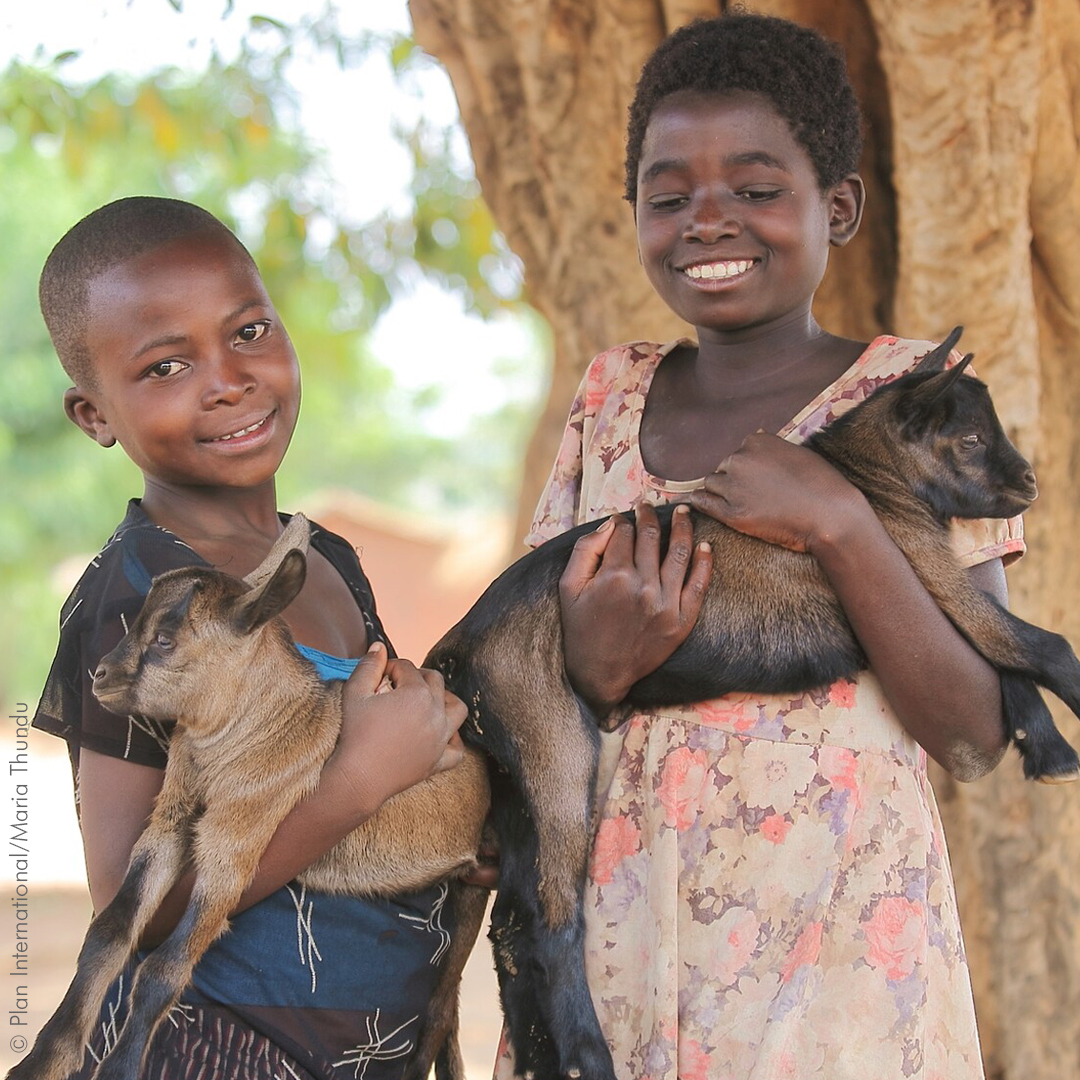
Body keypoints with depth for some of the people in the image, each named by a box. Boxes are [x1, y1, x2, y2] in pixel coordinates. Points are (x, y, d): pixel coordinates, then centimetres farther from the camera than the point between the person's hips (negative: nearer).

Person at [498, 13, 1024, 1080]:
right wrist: (591, 670, -13)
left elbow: (976, 736, -11)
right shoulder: (610, 397, 5)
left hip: (828, 937, -3)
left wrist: (835, 520, -22)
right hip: (615, 926, 4)